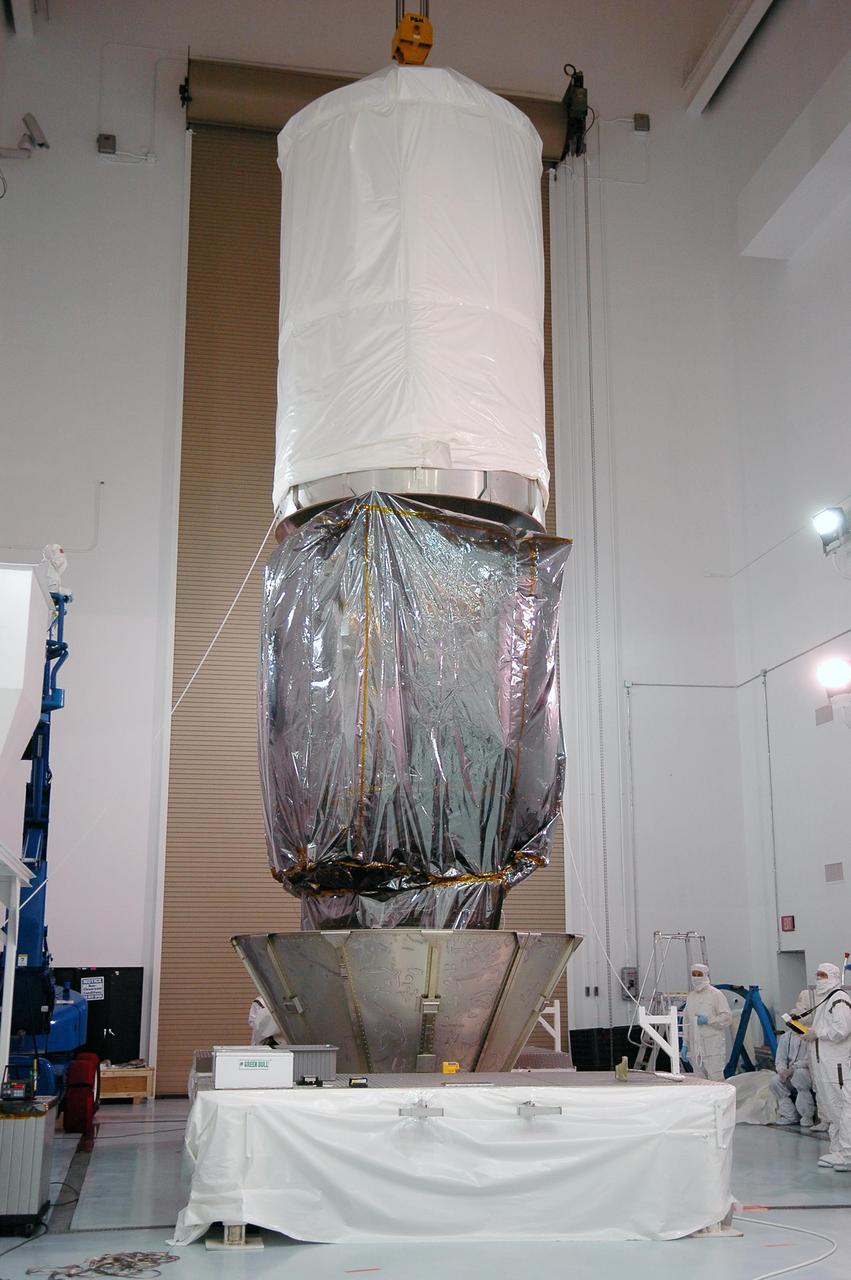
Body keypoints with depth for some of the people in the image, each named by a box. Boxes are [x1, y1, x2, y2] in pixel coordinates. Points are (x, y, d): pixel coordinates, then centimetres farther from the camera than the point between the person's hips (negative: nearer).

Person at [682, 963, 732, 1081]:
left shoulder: (716, 994, -3)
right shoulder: (690, 996, 16)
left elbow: (727, 1017, -6)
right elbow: (686, 1021, 19)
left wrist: (708, 1020, -16)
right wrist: (685, 1044, 14)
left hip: (713, 1048, -6)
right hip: (695, 1048, 6)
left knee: (715, 1080, -10)